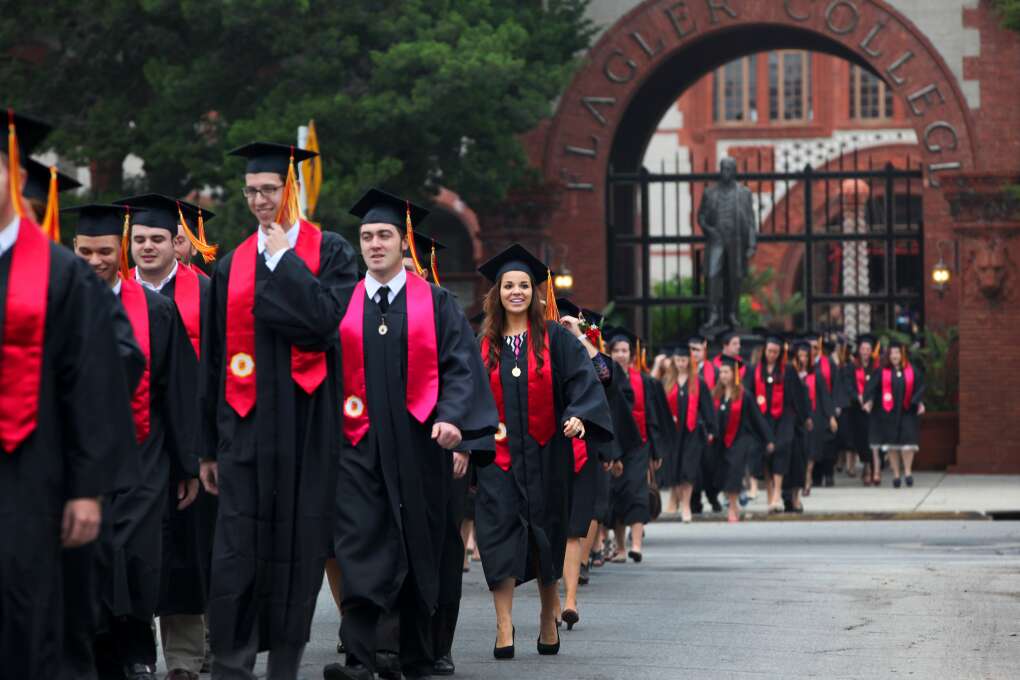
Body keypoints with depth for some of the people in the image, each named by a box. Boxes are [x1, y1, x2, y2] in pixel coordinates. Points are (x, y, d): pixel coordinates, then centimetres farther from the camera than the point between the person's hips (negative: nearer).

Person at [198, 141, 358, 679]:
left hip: (307, 425, -2)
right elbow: (214, 359, 12)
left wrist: (283, 259, -8)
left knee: (298, 548, 3)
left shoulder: (331, 253, 4)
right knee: (238, 550, -6)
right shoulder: (233, 266, 12)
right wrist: (208, 447, 9)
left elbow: (326, 322, -15)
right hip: (246, 426, 2)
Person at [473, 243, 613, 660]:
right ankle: (504, 629, -14)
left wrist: (579, 415, -25)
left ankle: (548, 616, 27)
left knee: (545, 535, 8)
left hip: (545, 453, -1)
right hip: (499, 455, 1)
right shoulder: (485, 344, 9)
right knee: (500, 532, -10)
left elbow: (581, 379, -7)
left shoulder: (555, 338, 3)